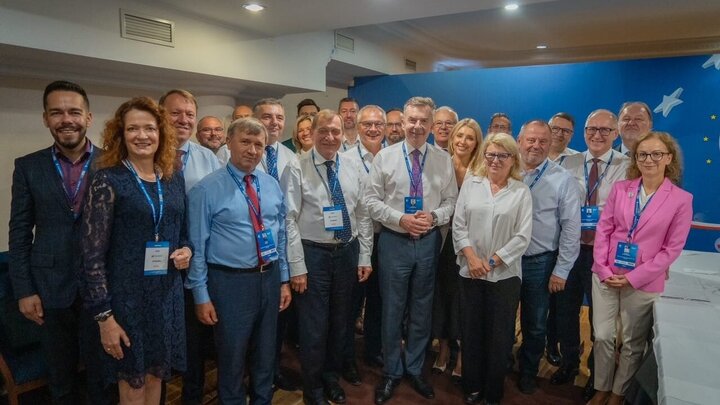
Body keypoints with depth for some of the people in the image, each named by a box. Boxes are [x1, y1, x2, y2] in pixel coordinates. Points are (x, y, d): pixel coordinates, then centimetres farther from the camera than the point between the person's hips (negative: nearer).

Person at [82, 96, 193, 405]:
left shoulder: (174, 179, 5)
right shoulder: (108, 180, -11)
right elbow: (93, 253, -12)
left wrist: (187, 250, -6)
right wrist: (103, 315, -14)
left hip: (167, 293, 5)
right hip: (126, 295, -4)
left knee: (156, 375, 19)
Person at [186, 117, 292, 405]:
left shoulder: (272, 186, 5)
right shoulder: (206, 189, -11)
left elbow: (280, 235, 9)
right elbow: (197, 246, -10)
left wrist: (284, 279, 8)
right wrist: (201, 295, -10)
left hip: (270, 278, 5)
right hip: (231, 282, -5)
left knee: (266, 355, 21)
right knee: (232, 358, 12)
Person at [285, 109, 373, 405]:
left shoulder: (351, 169, 5)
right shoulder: (298, 169, -9)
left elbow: (363, 216, 7)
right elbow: (290, 220, -11)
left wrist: (365, 257, 4)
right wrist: (297, 266, -14)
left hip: (348, 252, 5)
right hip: (313, 253, -4)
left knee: (341, 321, 17)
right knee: (314, 325, 6)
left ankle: (332, 378, 40)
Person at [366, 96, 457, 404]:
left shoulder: (443, 160, 3)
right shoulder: (385, 156, -2)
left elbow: (451, 201, 5)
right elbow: (372, 200, -4)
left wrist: (434, 217, -14)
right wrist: (401, 219, -16)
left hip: (428, 241, 2)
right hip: (394, 241, -2)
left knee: (422, 310, 13)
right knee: (392, 310, 8)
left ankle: (415, 370, 33)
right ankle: (391, 372, 27)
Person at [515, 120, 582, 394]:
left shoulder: (563, 180, -7)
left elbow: (571, 228, -6)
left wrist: (561, 270, -7)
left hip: (540, 263, -1)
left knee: (535, 325, 15)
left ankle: (528, 372, 38)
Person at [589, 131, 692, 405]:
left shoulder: (681, 199, -6)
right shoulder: (620, 188, 2)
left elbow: (672, 248, -7)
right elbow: (603, 229, 2)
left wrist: (633, 277, -12)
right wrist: (603, 269, -8)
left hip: (644, 282, -2)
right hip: (606, 275, 2)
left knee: (633, 343, 13)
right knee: (602, 336, 9)